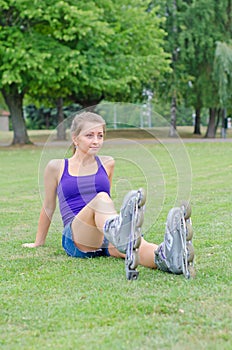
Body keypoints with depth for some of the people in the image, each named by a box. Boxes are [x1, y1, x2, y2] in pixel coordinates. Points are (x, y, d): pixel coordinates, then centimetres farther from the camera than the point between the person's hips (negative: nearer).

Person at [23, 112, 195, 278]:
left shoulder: (107, 164, 19)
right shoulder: (57, 167, 11)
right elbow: (48, 207, 21)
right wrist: (38, 242, 29)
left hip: (104, 240, 3)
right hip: (75, 239, -2)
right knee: (101, 198, -35)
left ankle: (164, 256, -73)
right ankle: (119, 233, -72)